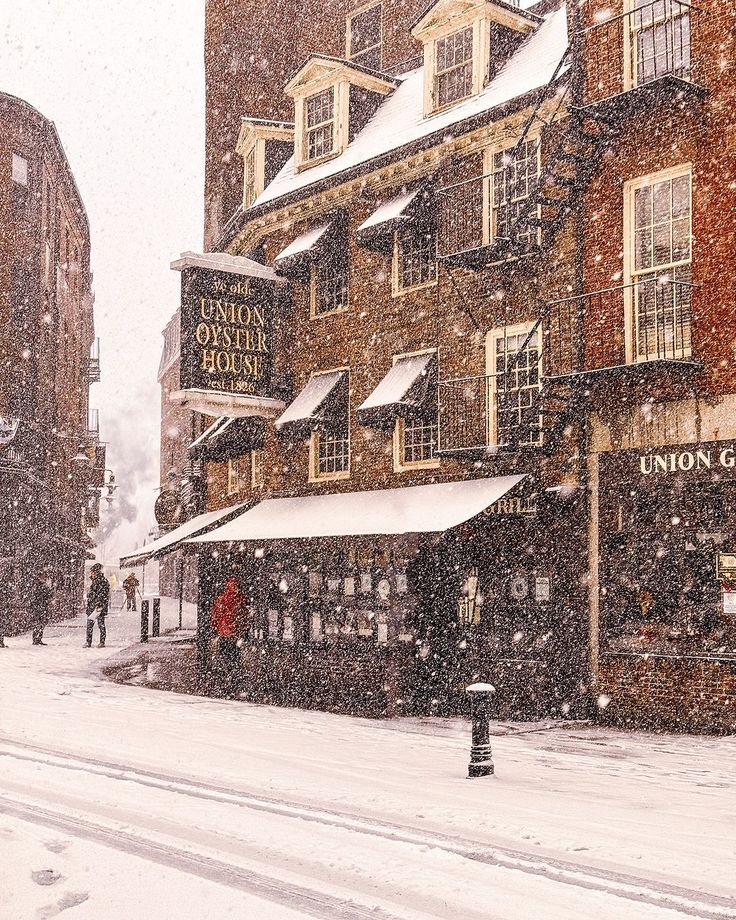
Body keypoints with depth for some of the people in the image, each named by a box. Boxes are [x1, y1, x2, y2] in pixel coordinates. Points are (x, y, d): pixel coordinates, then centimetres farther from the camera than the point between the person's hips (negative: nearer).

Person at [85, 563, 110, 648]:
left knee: (101, 624, -2)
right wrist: (88, 606, 22)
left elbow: (103, 595, -18)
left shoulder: (103, 581, -12)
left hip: (99, 606, -9)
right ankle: (88, 642, 11)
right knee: (89, 624, 7)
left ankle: (102, 642, 4)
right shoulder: (94, 581, 16)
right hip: (92, 606, 9)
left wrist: (99, 606, -22)